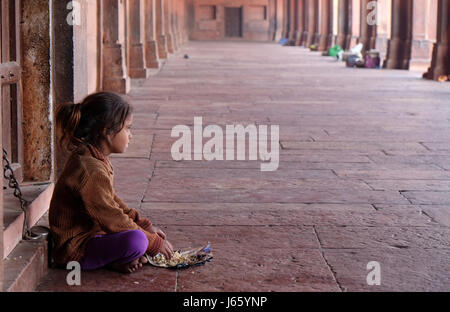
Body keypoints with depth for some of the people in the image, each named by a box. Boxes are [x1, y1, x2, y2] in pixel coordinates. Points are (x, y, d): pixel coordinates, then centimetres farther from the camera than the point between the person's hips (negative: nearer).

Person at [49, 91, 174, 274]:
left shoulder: (96, 159, 6)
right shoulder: (91, 172, -27)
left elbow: (112, 201, 17)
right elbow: (114, 222, -24)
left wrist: (145, 225, 10)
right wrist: (155, 243, -14)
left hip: (94, 232, 11)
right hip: (76, 251, -11)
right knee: (136, 240, -32)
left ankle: (119, 258, 3)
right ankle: (112, 263, -6)